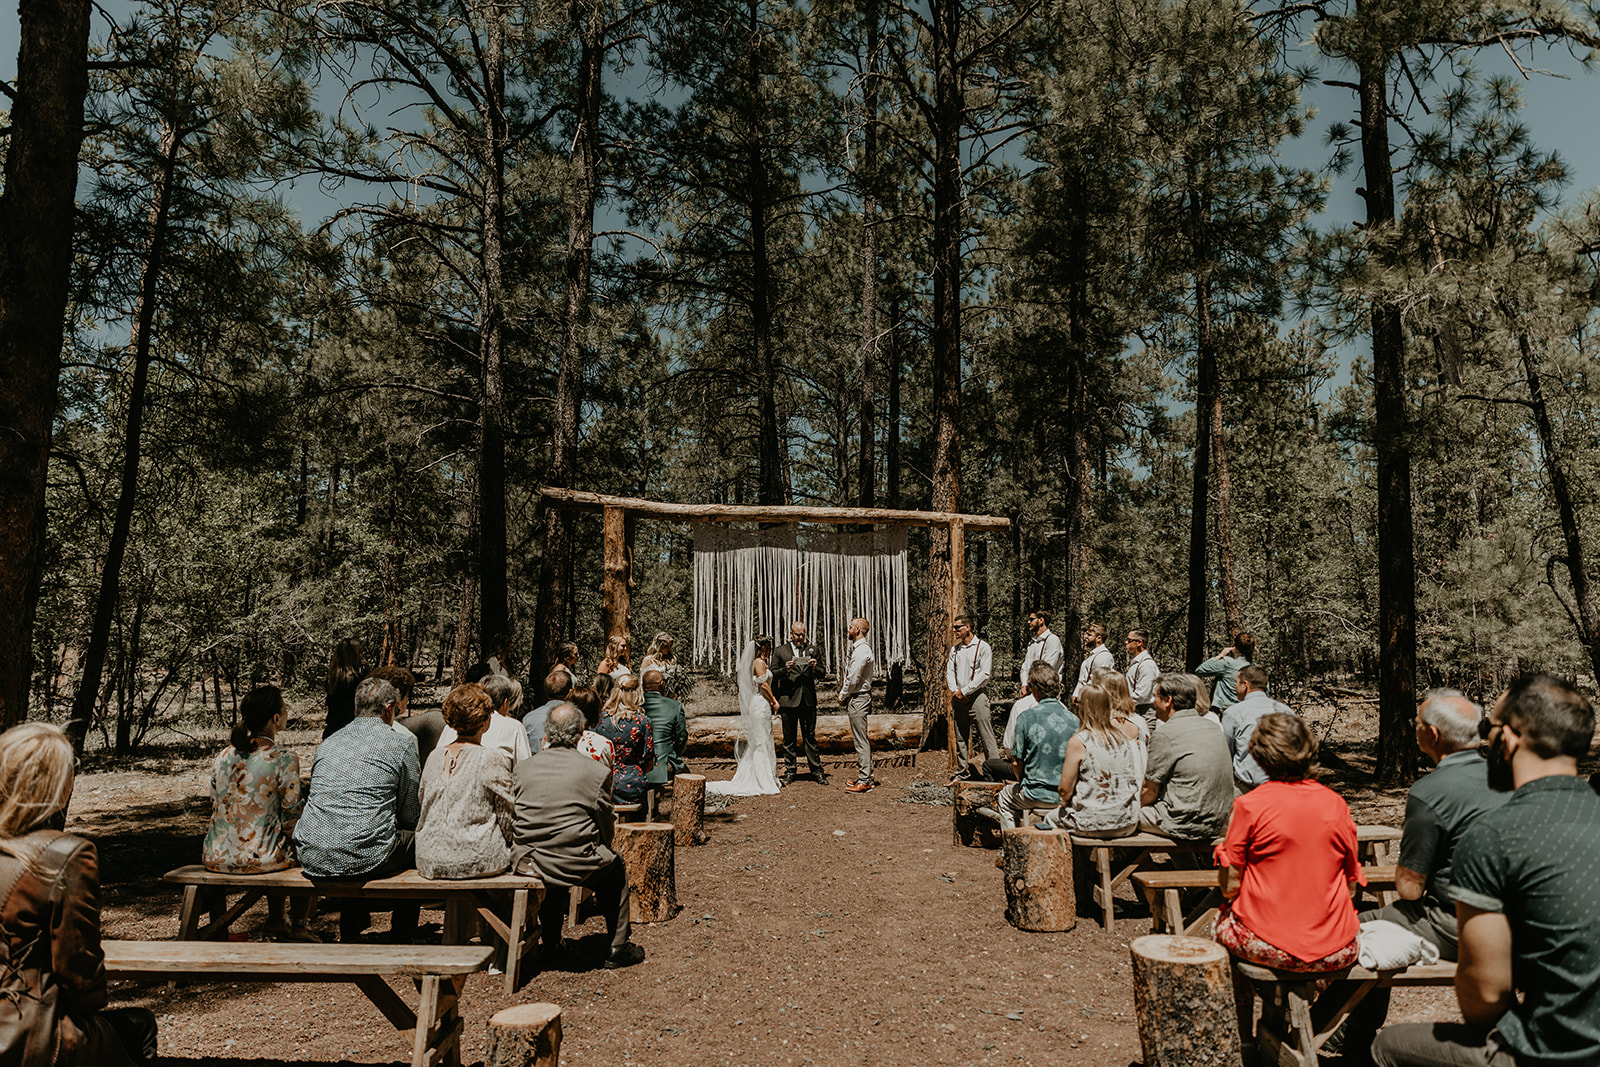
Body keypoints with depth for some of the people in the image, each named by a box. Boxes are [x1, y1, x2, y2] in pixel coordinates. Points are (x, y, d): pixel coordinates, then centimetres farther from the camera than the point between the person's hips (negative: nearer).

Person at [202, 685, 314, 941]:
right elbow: (291, 816, -10)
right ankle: (298, 927, 33)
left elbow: (217, 807, 12)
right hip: (258, 859, -6)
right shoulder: (283, 759, -16)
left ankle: (275, 922, 43)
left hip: (216, 858, 6)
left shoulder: (222, 757, 2)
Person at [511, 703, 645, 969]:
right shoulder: (596, 772, -9)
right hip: (577, 865, -4)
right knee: (615, 868, 24)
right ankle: (619, 948, 26)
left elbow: (513, 819, 12)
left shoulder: (523, 768, 1)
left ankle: (550, 944, 43)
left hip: (526, 862, 4)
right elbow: (607, 830, -1)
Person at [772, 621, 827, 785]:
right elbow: (773, 674, 3)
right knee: (789, 739, 6)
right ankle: (790, 771, 14)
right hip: (788, 700, -1)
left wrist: (815, 668, -11)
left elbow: (821, 673, 11)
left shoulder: (812, 649, 12)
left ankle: (817, 771, 11)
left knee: (810, 737, 5)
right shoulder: (780, 651, 4)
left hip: (808, 700, 1)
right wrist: (785, 670, -16)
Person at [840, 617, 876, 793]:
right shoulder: (857, 648, 15)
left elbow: (853, 678, -19)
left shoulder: (862, 650, -18)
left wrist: (843, 696, -7)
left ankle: (864, 780, -4)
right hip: (856, 698, 11)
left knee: (861, 740, -7)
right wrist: (844, 695, 7)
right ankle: (868, 777, 21)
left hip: (858, 699, -11)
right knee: (861, 739, 14)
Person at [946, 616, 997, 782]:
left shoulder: (983, 647, -3)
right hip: (959, 698, 6)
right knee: (960, 737, 8)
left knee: (986, 735, -9)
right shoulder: (954, 649, 15)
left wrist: (964, 691, -12)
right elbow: (949, 671, 12)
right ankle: (964, 771, 16)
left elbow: (984, 674, -10)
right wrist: (955, 691, -5)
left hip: (977, 695, -6)